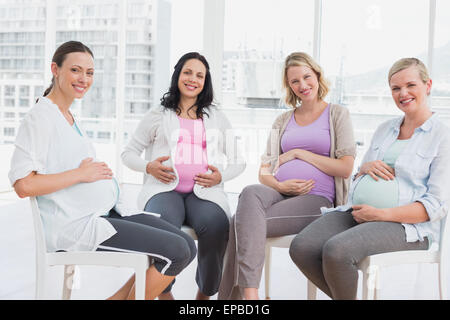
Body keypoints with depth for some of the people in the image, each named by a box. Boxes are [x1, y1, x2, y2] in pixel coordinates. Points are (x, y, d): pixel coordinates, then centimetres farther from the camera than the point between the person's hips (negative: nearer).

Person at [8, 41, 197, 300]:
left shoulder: (70, 117, 19)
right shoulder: (40, 117, -9)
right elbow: (23, 185, -19)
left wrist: (101, 172, 4)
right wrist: (80, 174, -14)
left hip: (108, 212, 9)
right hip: (74, 225, -9)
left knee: (187, 247, -1)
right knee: (176, 251, -18)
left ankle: (119, 297, 9)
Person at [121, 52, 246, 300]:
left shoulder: (217, 117, 24)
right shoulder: (158, 116, 19)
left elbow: (238, 161, 22)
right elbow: (128, 152, 20)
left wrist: (221, 175, 0)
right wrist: (148, 166, -2)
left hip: (204, 191, 1)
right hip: (164, 188, -1)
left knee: (216, 226, -34)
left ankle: (205, 294, -9)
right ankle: (164, 292, -11)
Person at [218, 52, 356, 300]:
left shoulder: (337, 114, 12)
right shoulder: (283, 121, 23)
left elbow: (345, 168, 0)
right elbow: (264, 172, 16)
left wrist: (298, 153, -1)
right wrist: (279, 185, -7)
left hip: (315, 199, -3)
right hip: (279, 193, 3)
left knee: (243, 221, -30)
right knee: (250, 193, -35)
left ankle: (231, 295, -26)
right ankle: (249, 294, -39)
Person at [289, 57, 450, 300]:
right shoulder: (384, 129, 20)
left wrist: (381, 214, -16)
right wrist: (365, 168, 3)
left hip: (404, 224, -6)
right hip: (355, 213, 6)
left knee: (336, 250, -33)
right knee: (301, 248, -20)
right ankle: (343, 295, 3)